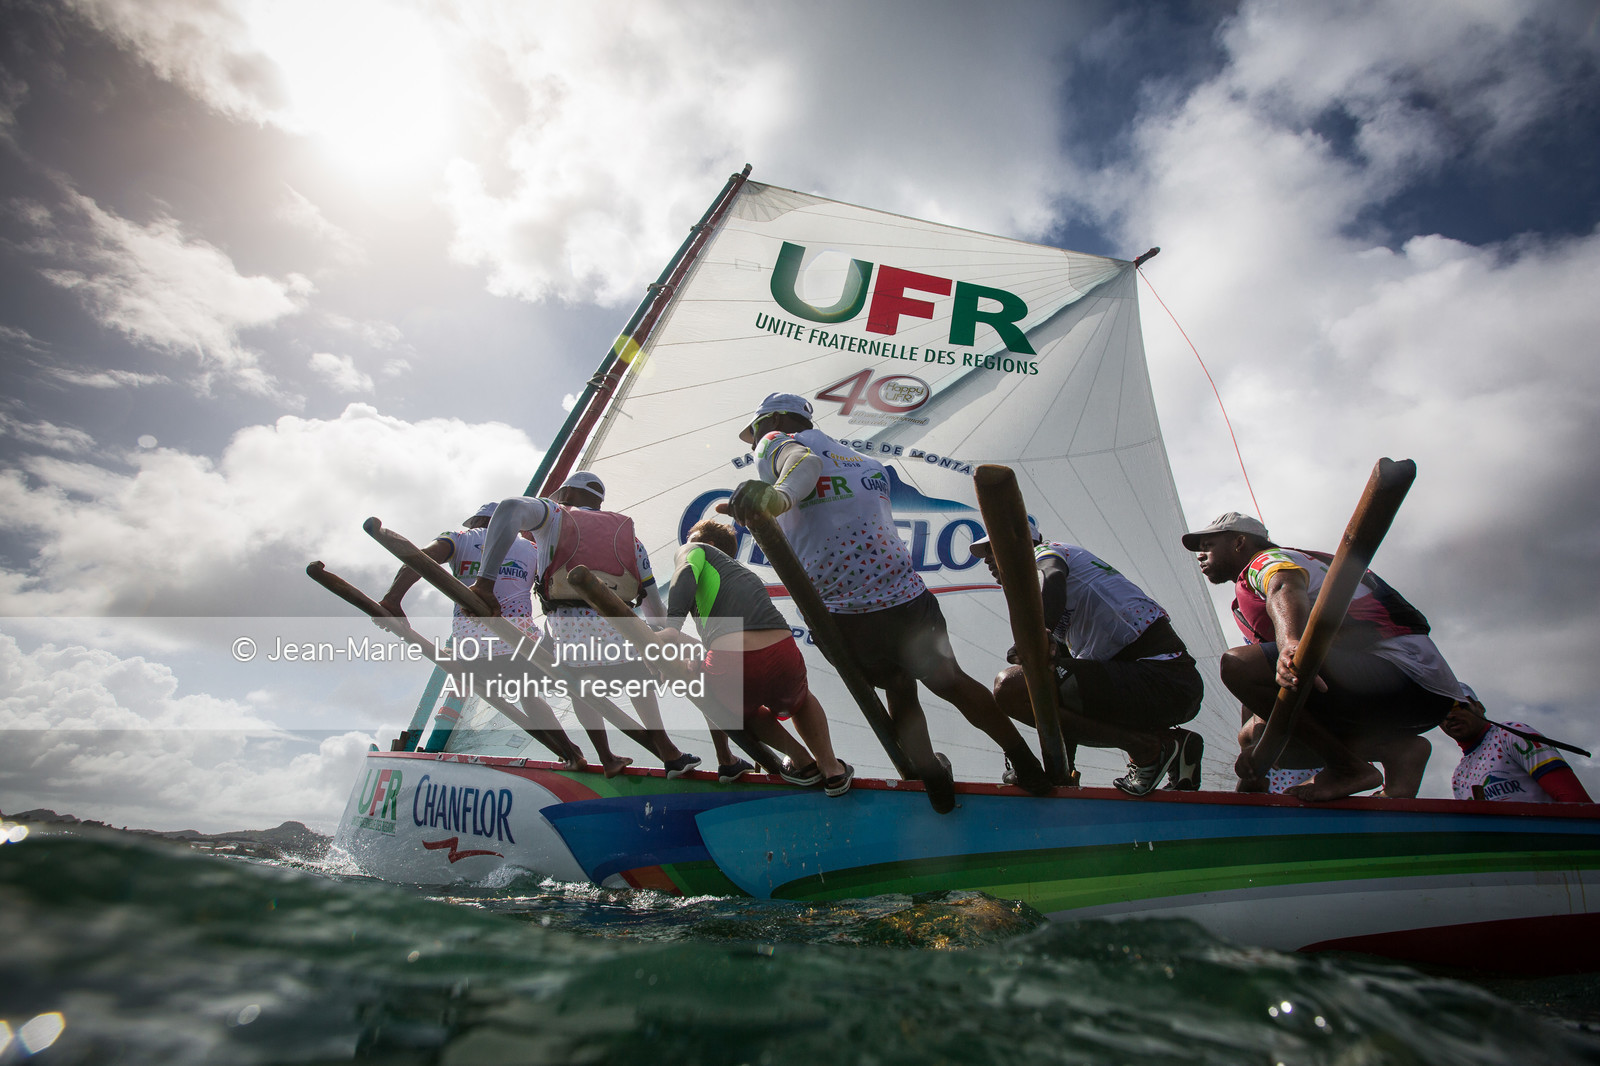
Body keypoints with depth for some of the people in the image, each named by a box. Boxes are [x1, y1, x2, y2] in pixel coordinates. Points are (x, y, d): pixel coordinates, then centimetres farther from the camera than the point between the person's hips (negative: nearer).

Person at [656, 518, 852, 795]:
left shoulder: (694, 551, 25)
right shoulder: (746, 572, 39)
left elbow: (685, 575, 0)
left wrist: (672, 626, -10)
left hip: (730, 663, -4)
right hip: (783, 655, 5)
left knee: (741, 706, 35)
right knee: (800, 702, 41)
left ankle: (801, 761, 30)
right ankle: (832, 769, 31)